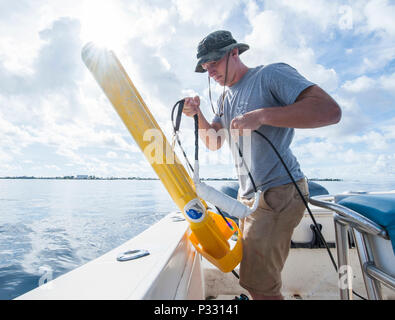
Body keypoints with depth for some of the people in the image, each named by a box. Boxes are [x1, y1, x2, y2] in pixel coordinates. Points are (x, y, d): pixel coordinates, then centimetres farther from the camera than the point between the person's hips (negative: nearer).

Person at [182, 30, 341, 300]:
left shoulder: (271, 74, -7)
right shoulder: (224, 98, 17)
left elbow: (330, 110, -19)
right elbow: (213, 142, 15)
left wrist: (261, 115, -27)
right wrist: (198, 115, -1)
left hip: (279, 191, -8)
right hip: (248, 196, 8)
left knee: (259, 285, -6)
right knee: (254, 277, 18)